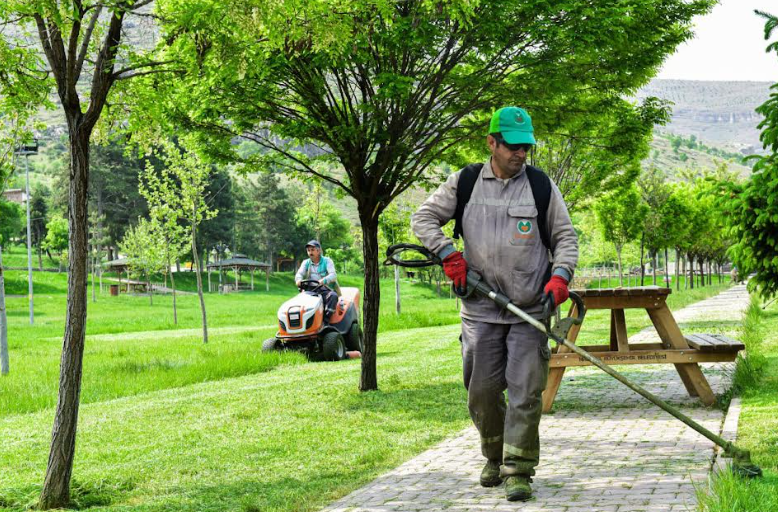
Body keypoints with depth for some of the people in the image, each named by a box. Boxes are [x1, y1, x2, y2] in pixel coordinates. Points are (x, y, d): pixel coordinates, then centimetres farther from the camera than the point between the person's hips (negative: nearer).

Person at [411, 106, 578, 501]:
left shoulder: (541, 185, 4)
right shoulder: (464, 183, 5)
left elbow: (565, 236, 8)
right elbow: (423, 218, 10)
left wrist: (560, 275, -9)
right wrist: (448, 254, -4)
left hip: (530, 310, -1)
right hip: (480, 309, 1)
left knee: (524, 392, -6)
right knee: (482, 391, 6)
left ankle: (518, 470, -1)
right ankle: (494, 458, 27)